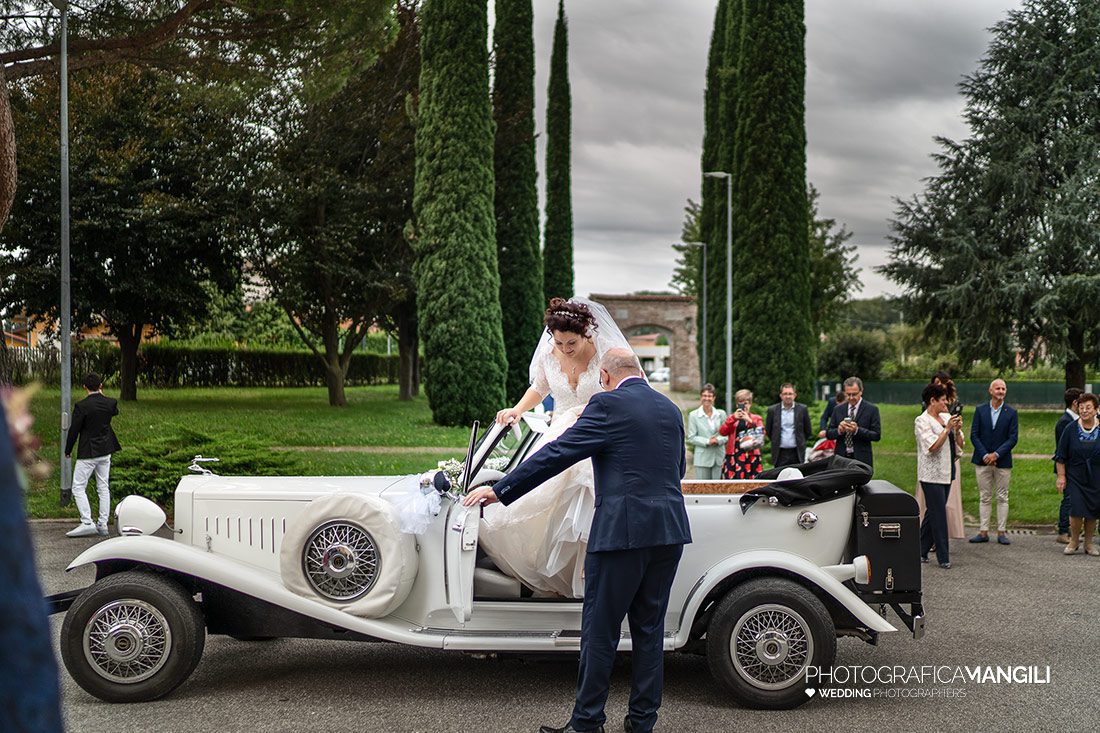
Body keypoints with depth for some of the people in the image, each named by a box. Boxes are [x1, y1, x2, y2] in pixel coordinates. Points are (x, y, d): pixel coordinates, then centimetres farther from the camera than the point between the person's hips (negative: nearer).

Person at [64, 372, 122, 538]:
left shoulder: (81, 406, -17)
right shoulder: (110, 403, -2)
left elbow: (74, 430, -12)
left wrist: (68, 451, 0)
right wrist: (102, 395, 20)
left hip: (87, 453, -6)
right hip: (106, 451, 6)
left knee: (78, 488, 0)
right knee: (103, 488, 12)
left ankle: (87, 523, -10)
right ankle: (102, 525, 13)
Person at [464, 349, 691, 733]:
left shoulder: (608, 404, -7)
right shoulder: (670, 409, 13)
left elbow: (556, 455, -10)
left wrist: (500, 490, -5)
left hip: (623, 529, -7)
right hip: (670, 530, 7)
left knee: (600, 630, 3)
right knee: (649, 629, 14)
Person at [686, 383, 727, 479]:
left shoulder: (721, 414, 7)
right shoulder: (693, 415, -1)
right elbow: (691, 438, -3)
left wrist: (718, 440, -15)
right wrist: (707, 441, -16)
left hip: (719, 457, 2)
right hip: (702, 459, -2)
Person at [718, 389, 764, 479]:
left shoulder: (756, 418, 14)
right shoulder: (732, 418, 17)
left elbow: (762, 434, -4)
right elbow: (722, 432, 0)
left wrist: (750, 421, -11)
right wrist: (733, 418, -9)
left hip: (751, 456, -1)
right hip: (733, 456, 1)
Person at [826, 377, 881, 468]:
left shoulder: (871, 409, 0)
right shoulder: (838, 409, 11)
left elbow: (877, 436, -4)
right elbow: (829, 434, 10)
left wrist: (857, 430, -18)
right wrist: (838, 430, -13)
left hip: (861, 458, -3)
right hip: (841, 458, 3)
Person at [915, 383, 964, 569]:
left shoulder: (946, 418, 11)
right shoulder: (922, 421, -10)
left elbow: (959, 444, 11)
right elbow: (932, 447, -19)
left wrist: (957, 430, -7)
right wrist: (947, 429, -19)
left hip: (946, 473, 7)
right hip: (932, 474, -7)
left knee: (933, 512, 12)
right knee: (939, 514, -6)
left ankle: (921, 551, 22)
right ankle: (943, 557, -2)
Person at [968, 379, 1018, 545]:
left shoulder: (1011, 412, 1)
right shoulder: (980, 410, 4)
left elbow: (1013, 438, -4)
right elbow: (974, 435, 0)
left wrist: (996, 455, -13)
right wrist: (985, 455, -11)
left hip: (1002, 461, -1)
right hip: (982, 461, 1)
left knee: (1002, 497, 4)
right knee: (984, 498, 6)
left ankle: (1001, 532, 9)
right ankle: (984, 532, 9)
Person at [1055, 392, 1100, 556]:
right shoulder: (1071, 429, -3)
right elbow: (1061, 456, 2)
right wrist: (1061, 476, -3)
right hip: (1075, 476, -1)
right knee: (1076, 510, -10)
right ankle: (1073, 541, 9)